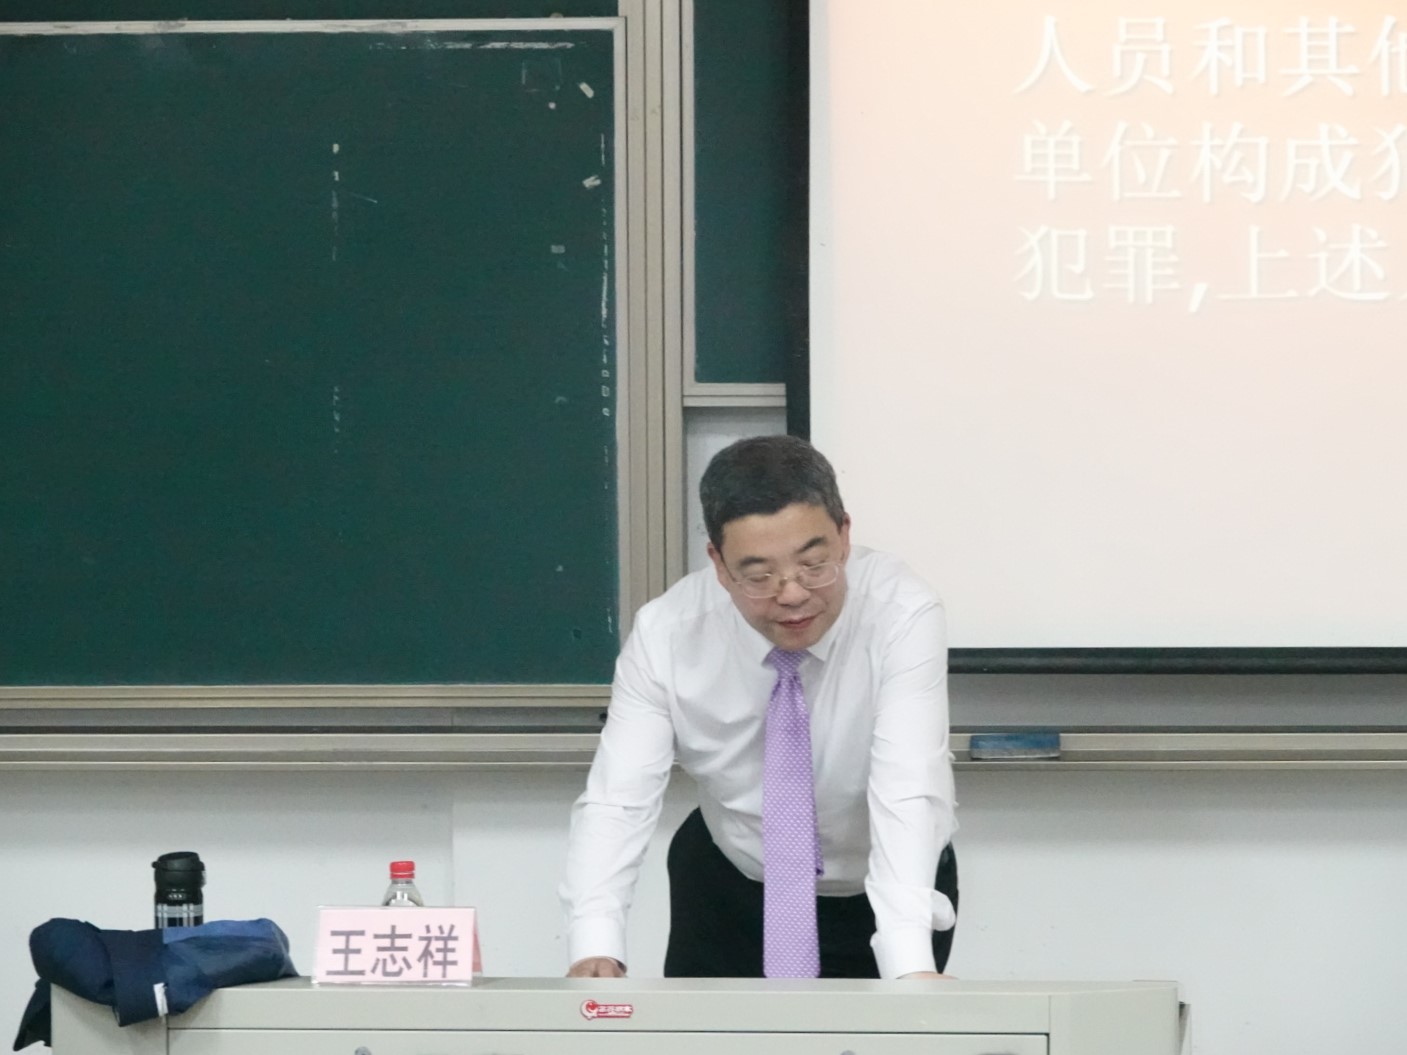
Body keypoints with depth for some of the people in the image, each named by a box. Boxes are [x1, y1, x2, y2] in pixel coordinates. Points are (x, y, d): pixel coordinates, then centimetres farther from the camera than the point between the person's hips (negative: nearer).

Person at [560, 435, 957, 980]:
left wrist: (911, 970, -52)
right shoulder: (666, 633, -22)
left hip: (885, 899, -2)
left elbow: (907, 795, -39)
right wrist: (594, 951, -45)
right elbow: (617, 801, -28)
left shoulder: (903, 616, -29)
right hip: (729, 894, 2)